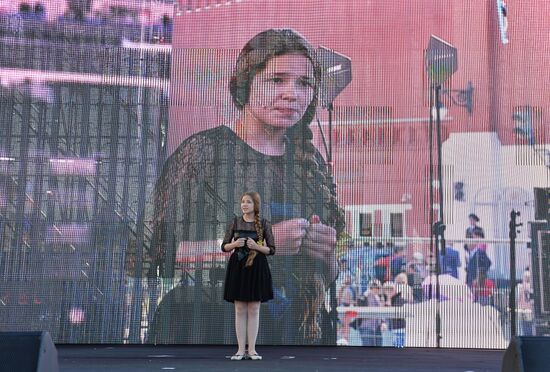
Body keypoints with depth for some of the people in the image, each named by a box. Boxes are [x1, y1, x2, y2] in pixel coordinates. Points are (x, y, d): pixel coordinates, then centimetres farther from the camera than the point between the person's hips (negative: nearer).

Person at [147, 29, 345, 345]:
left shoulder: (312, 162, 9)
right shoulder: (203, 151, -6)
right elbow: (173, 257, -14)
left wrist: (327, 254, -8)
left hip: (298, 332, 4)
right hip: (210, 333, -4)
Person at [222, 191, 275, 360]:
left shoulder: (264, 224, 1)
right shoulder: (235, 223, 6)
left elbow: (271, 249, 1)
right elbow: (224, 246, 9)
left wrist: (256, 246, -15)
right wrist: (234, 244, -11)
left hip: (256, 268, -1)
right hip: (238, 266, 1)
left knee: (254, 310, 1)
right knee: (240, 310, 2)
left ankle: (252, 349, 7)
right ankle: (241, 350, 7)